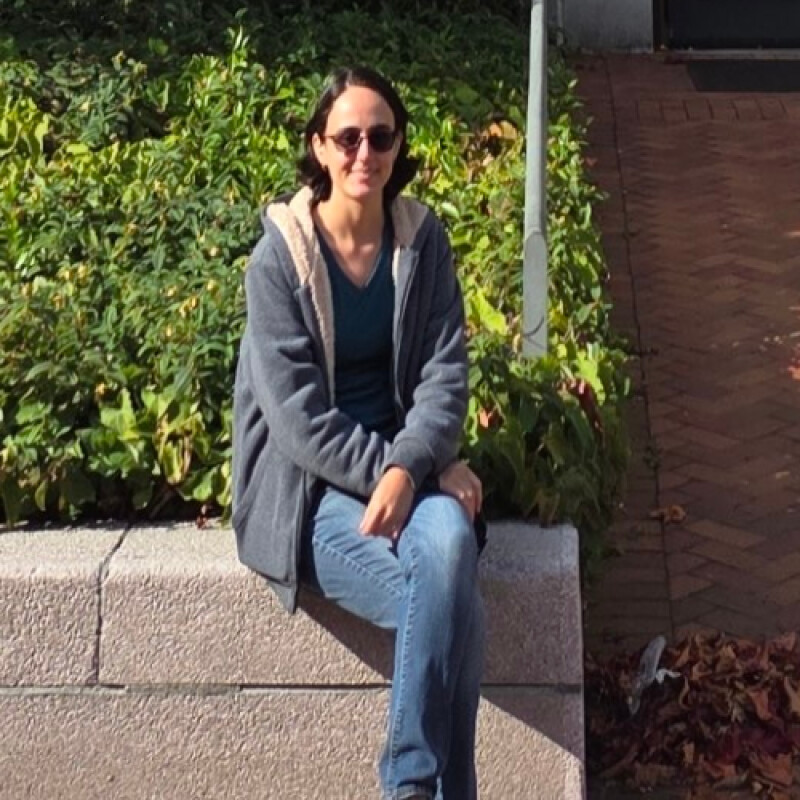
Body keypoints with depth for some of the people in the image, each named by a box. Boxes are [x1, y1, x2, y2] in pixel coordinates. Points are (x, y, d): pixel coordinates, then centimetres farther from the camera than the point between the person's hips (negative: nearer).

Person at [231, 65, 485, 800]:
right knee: (451, 600, -28)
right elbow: (296, 412, -14)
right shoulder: (279, 256, -9)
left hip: (405, 455, 3)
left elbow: (445, 370, -4)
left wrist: (408, 467, -22)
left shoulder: (423, 240, 2)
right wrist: (387, 469, -20)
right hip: (307, 480, -3)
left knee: (450, 548, -32)